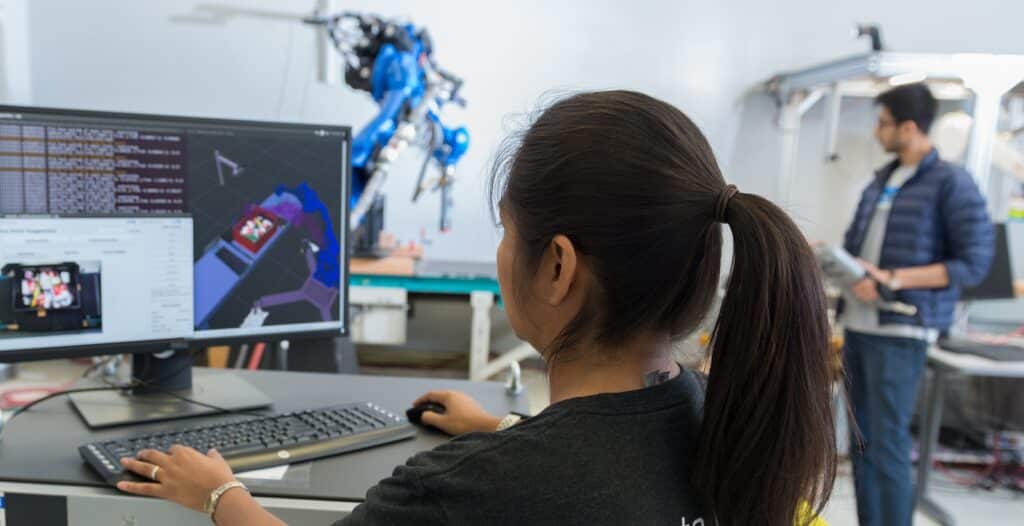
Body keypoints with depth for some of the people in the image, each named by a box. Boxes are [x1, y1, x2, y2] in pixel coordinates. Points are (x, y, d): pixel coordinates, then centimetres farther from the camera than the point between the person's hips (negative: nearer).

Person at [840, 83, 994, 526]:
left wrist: (892, 280, -18)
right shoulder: (879, 182, 15)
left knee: (887, 443, -6)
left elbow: (974, 264, -11)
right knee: (861, 439, 11)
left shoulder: (952, 183, -6)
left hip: (900, 331, -7)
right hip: (858, 326, 7)